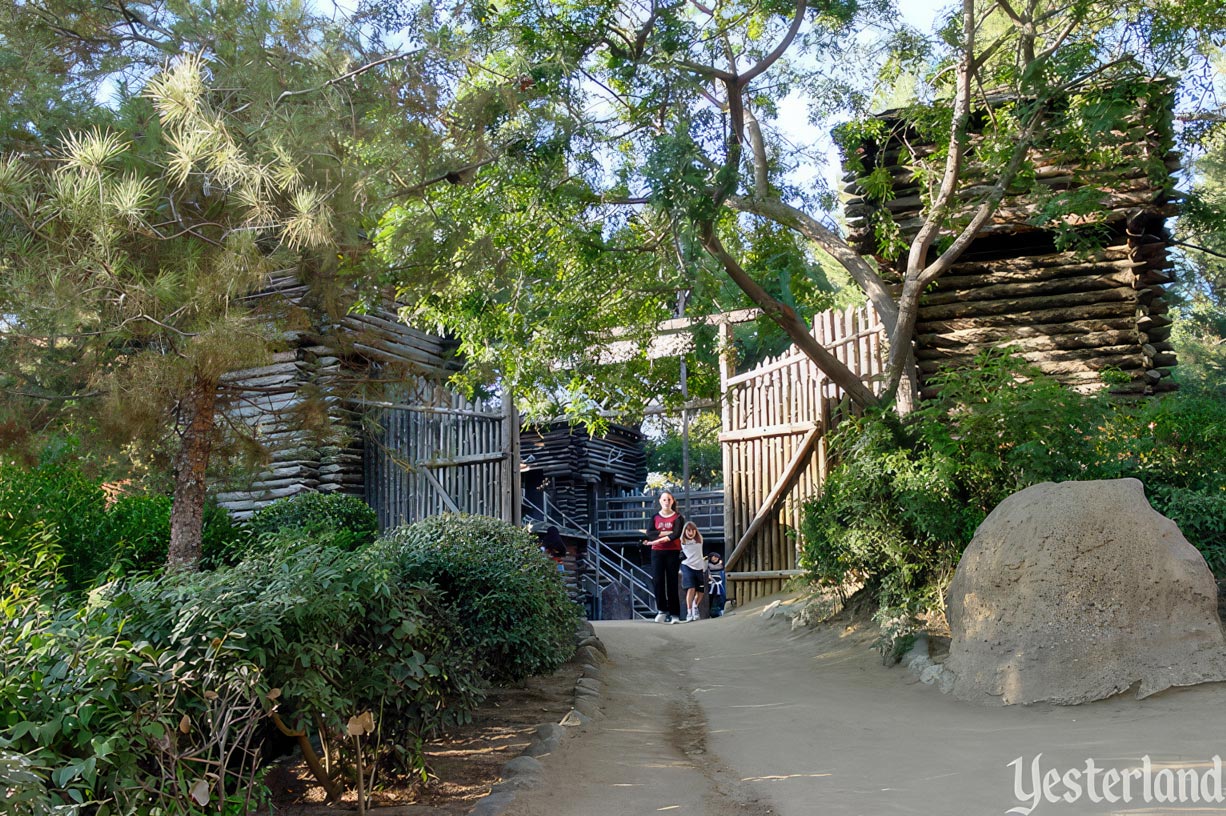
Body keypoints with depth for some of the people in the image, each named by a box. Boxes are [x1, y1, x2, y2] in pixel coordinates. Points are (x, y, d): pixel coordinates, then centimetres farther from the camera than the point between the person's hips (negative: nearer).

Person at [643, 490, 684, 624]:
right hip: (657, 552, 2)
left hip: (673, 552, -2)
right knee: (657, 581, -7)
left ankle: (674, 614, 1)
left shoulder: (678, 517, 4)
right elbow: (649, 534, -3)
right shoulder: (655, 517, 11)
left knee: (672, 582, -2)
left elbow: (677, 534, -12)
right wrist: (665, 533, -15)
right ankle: (662, 610, 2)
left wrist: (658, 539, -23)